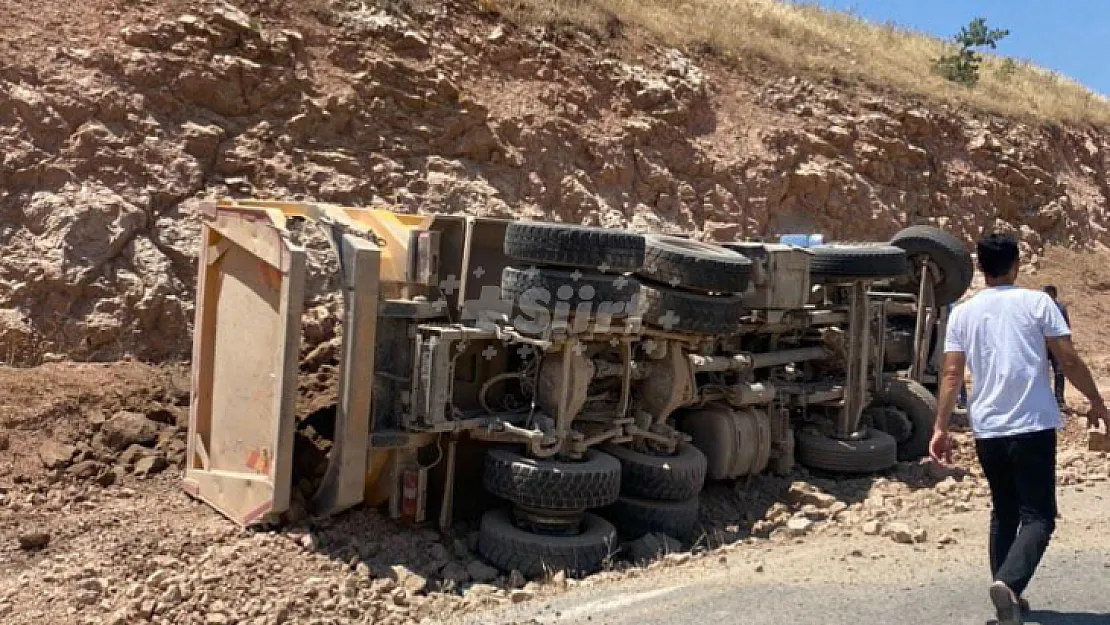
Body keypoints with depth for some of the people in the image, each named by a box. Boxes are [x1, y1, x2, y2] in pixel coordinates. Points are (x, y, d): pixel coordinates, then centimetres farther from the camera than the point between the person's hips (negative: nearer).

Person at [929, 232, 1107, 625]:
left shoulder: (962, 313, 4)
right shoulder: (1037, 302, -3)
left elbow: (952, 375, -1)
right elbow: (1069, 361, -3)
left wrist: (940, 428, 0)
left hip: (987, 430, 4)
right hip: (1033, 427, -3)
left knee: (1003, 513, 19)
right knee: (1038, 517, 1)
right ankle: (1008, 582, -22)